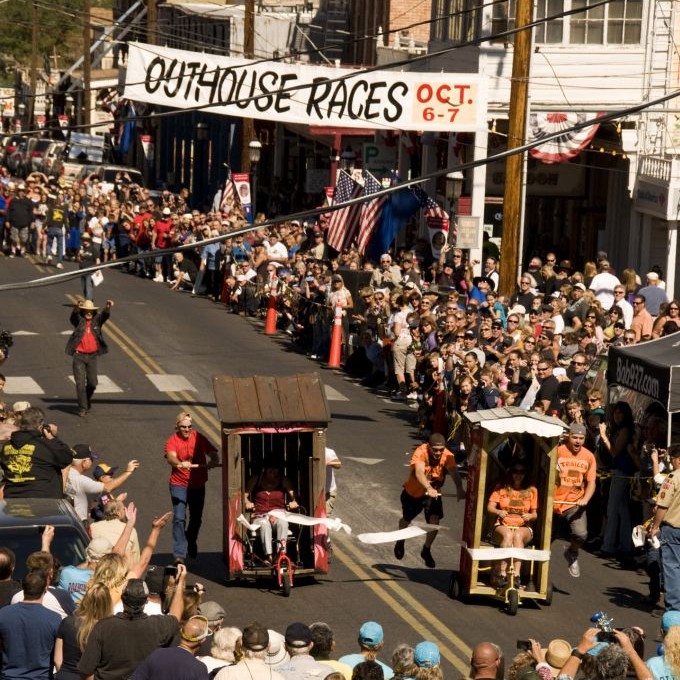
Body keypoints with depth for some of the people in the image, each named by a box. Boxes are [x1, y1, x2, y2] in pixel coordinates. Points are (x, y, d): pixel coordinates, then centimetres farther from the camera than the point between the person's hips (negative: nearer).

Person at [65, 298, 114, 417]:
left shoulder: (97, 321, 6)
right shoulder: (79, 320, 0)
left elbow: (105, 316, -11)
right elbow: (73, 316, -21)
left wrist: (108, 307, -35)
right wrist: (77, 308, -44)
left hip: (92, 356, 2)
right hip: (79, 356, -2)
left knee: (92, 383, 5)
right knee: (80, 383, -5)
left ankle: (88, 401, 32)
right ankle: (82, 408, 2)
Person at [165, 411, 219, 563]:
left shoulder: (199, 438, -3)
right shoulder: (172, 441, -10)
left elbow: (214, 456, -7)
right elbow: (171, 458, -29)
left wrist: (209, 464, -32)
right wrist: (180, 464, -52)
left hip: (198, 484, 3)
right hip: (179, 484, -3)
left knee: (196, 518, 16)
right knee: (179, 518, -13)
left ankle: (191, 542, 45)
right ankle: (179, 554, -13)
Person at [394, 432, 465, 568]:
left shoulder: (448, 456, -27)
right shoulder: (420, 453, -35)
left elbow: (454, 472, -44)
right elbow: (419, 472, -51)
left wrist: (459, 489, -64)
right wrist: (428, 488, -70)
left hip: (433, 493, 1)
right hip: (413, 492, -1)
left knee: (435, 521, -17)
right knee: (406, 520, 19)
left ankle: (426, 550, 9)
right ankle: (400, 542, 53)